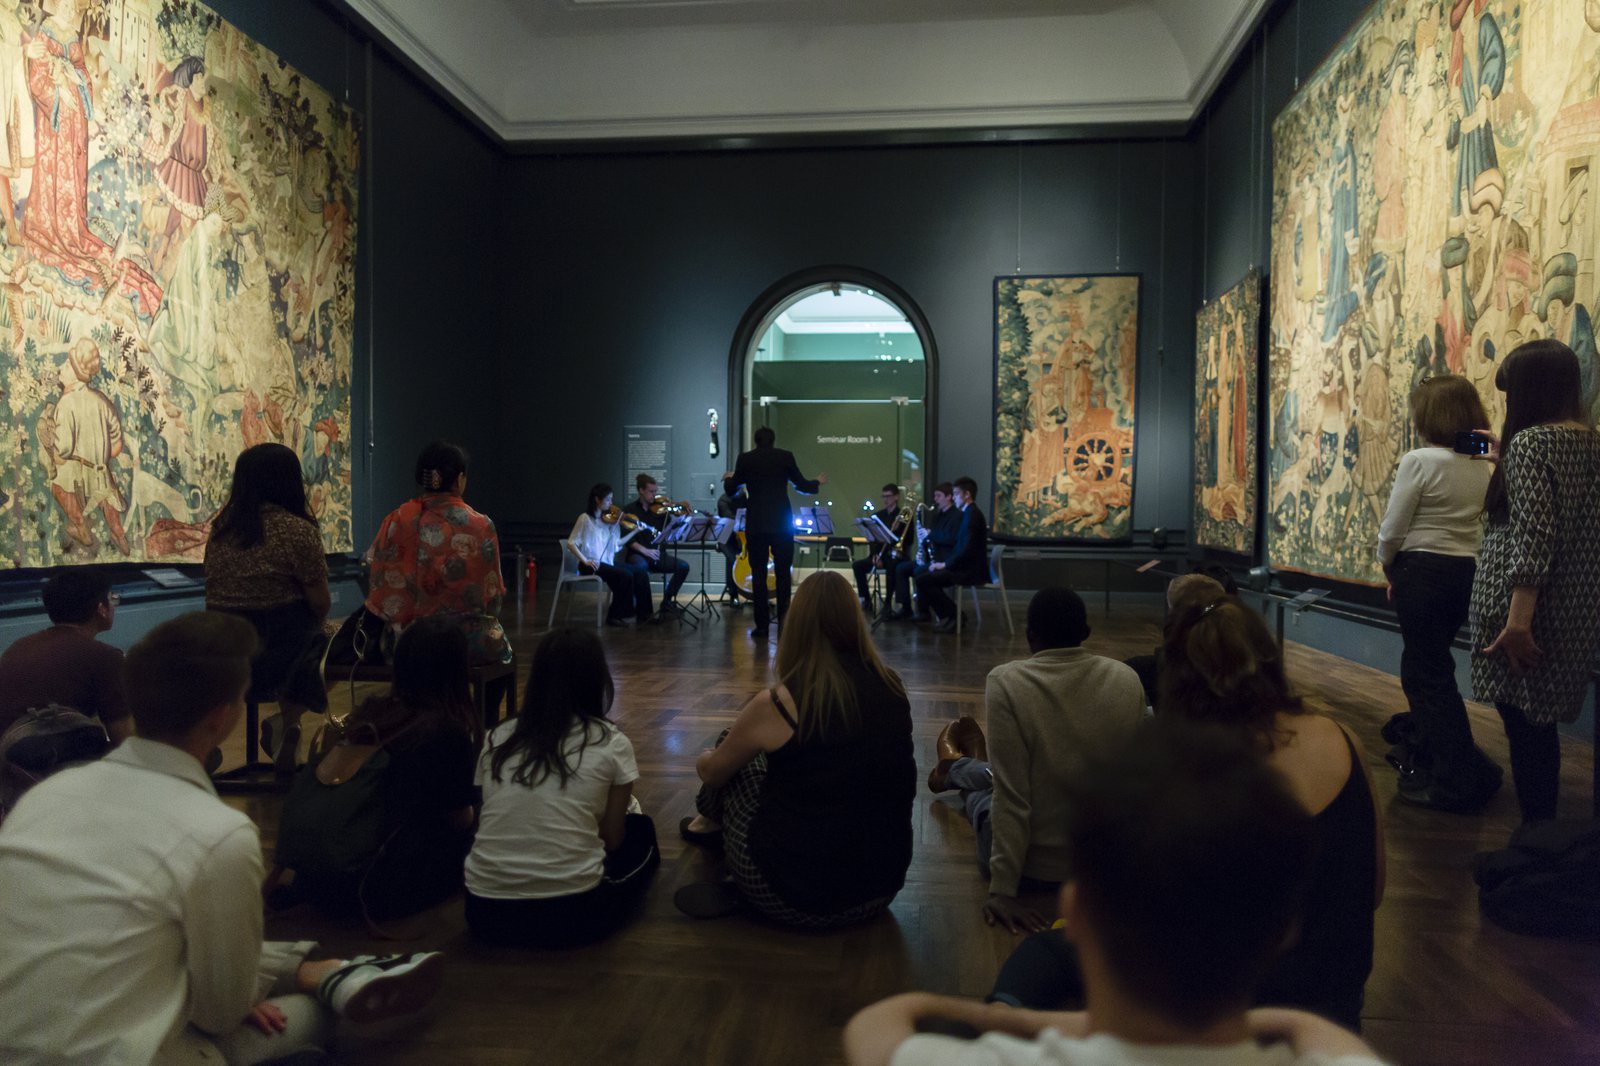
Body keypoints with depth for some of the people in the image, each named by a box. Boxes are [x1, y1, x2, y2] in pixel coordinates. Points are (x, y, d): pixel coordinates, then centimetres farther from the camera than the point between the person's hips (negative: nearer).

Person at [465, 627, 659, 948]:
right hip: (572, 912, -4)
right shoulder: (612, 743, -1)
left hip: (485, 911, 4)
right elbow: (611, 839, 7)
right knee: (641, 831, 25)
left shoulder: (497, 739, 9)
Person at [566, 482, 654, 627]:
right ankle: (617, 615, -11)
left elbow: (616, 544, 8)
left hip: (607, 563, 6)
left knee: (641, 573, -11)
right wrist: (585, 560, -18)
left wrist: (635, 531, 6)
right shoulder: (585, 519, -5)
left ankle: (643, 613, -6)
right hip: (592, 565, -6)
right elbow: (571, 543, -8)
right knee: (625, 576, -26)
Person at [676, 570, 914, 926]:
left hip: (793, 897, -4)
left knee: (736, 765, 17)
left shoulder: (775, 705, -17)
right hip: (881, 889, 4)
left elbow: (711, 772, 3)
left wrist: (705, 759, 27)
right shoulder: (893, 690, -5)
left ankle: (711, 824, 46)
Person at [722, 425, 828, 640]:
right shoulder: (785, 456, 1)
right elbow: (802, 485, 8)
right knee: (783, 571, 10)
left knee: (758, 573, 4)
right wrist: (818, 482, 29)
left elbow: (730, 489, 10)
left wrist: (728, 478, 33)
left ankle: (762, 625, 4)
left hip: (756, 523, 0)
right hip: (782, 523, 0)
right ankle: (784, 619, 3)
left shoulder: (745, 458, 2)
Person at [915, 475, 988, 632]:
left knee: (923, 579, -18)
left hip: (970, 570, -10)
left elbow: (967, 549, -23)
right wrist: (942, 562, 8)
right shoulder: (967, 513, 18)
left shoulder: (973, 515, -14)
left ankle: (954, 616, -10)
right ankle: (944, 615, 7)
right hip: (964, 567, 10)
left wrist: (945, 564, -16)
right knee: (922, 573, 11)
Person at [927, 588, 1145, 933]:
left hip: (1036, 862, -4)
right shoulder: (1127, 679, -9)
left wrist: (1003, 891, -15)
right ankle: (961, 770, 60)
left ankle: (955, 769, 61)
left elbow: (1012, 795, -22)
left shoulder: (1007, 682, -22)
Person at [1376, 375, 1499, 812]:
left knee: (1428, 673, 2)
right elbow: (1477, 524, 8)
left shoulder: (1420, 461, -15)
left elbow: (1392, 529, -14)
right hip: (1467, 571, 7)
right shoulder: (1480, 466, 6)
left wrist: (1388, 567, 5)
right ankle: (1422, 751, 33)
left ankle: (1459, 779, 5)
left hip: (1423, 570, -7)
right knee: (1429, 665, 20)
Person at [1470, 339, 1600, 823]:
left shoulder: (1530, 441, -15)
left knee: (1523, 724, 0)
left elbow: (1534, 537, -22)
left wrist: (1518, 620, -24)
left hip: (1529, 606, -8)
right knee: (1539, 722, 17)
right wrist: (1504, 462, 23)